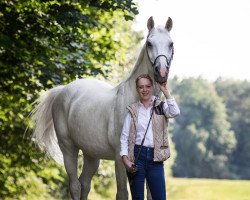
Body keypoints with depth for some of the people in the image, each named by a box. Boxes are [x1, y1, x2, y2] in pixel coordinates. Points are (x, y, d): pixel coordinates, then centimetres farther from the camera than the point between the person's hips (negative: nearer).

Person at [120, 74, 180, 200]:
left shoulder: (161, 107, 7)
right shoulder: (132, 110, 7)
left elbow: (175, 112, -16)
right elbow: (124, 137, 4)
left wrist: (165, 91, -12)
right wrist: (125, 159, -9)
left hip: (155, 157, 0)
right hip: (136, 156, 0)